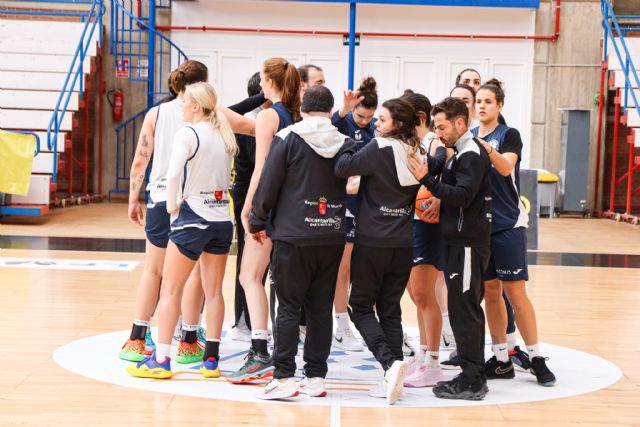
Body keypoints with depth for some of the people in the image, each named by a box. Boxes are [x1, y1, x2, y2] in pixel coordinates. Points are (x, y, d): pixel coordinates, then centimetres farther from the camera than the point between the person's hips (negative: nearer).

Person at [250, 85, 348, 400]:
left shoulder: (288, 138, -5)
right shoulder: (344, 143, 5)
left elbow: (268, 184, -4)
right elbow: (349, 187, 12)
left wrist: (258, 222, 6)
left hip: (293, 236, -3)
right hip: (332, 237, 4)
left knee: (288, 307, 1)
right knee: (321, 308, 9)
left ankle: (284, 378, -1)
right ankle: (316, 377, 14)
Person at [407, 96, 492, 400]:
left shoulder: (472, 154, -13)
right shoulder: (462, 153, 17)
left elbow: (463, 196, -23)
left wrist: (427, 179, -26)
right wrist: (436, 200, 7)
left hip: (467, 245, -10)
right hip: (460, 241, 10)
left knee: (463, 311, -6)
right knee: (467, 310, 13)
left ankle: (472, 381, 0)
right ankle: (473, 376, 21)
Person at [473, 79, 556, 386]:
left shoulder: (509, 135, -4)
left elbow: (506, 168, -23)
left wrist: (489, 150, -41)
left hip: (508, 224, -4)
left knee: (515, 292, -6)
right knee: (490, 292, 7)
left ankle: (536, 358, 4)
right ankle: (501, 359, 15)